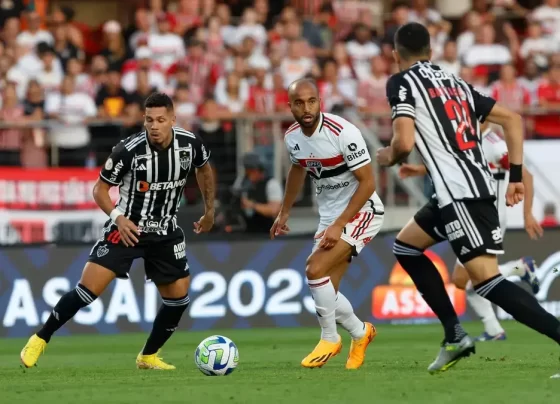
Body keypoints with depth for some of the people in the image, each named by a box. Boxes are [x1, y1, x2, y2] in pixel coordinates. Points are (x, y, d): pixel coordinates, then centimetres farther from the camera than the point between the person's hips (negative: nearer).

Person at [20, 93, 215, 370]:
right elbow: (100, 189, -8)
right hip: (127, 227, -4)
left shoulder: (190, 144, -10)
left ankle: (148, 357, 21)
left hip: (166, 232, 4)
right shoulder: (128, 151, -21)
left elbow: (203, 168, 15)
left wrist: (209, 211, 19)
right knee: (88, 288, -15)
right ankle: (40, 339, -1)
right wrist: (118, 217, -23)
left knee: (179, 297, 1)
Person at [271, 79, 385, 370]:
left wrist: (339, 225, -22)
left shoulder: (343, 133, -23)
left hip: (360, 212, -7)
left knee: (315, 270, -21)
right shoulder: (292, 137, -2)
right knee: (325, 290, 3)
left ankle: (330, 339, -2)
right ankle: (360, 333, 30)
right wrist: (284, 213, 24)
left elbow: (367, 183, -20)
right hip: (330, 217, 7)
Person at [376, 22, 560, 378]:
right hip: (479, 183, 8)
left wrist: (389, 157, 10)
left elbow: (404, 142, -13)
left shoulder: (403, 82, -1)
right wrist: (516, 176, 15)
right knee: (406, 246, 24)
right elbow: (513, 119, 17)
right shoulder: (456, 82, 21)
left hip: (459, 191, -8)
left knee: (487, 280, -14)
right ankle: (456, 336, 19)